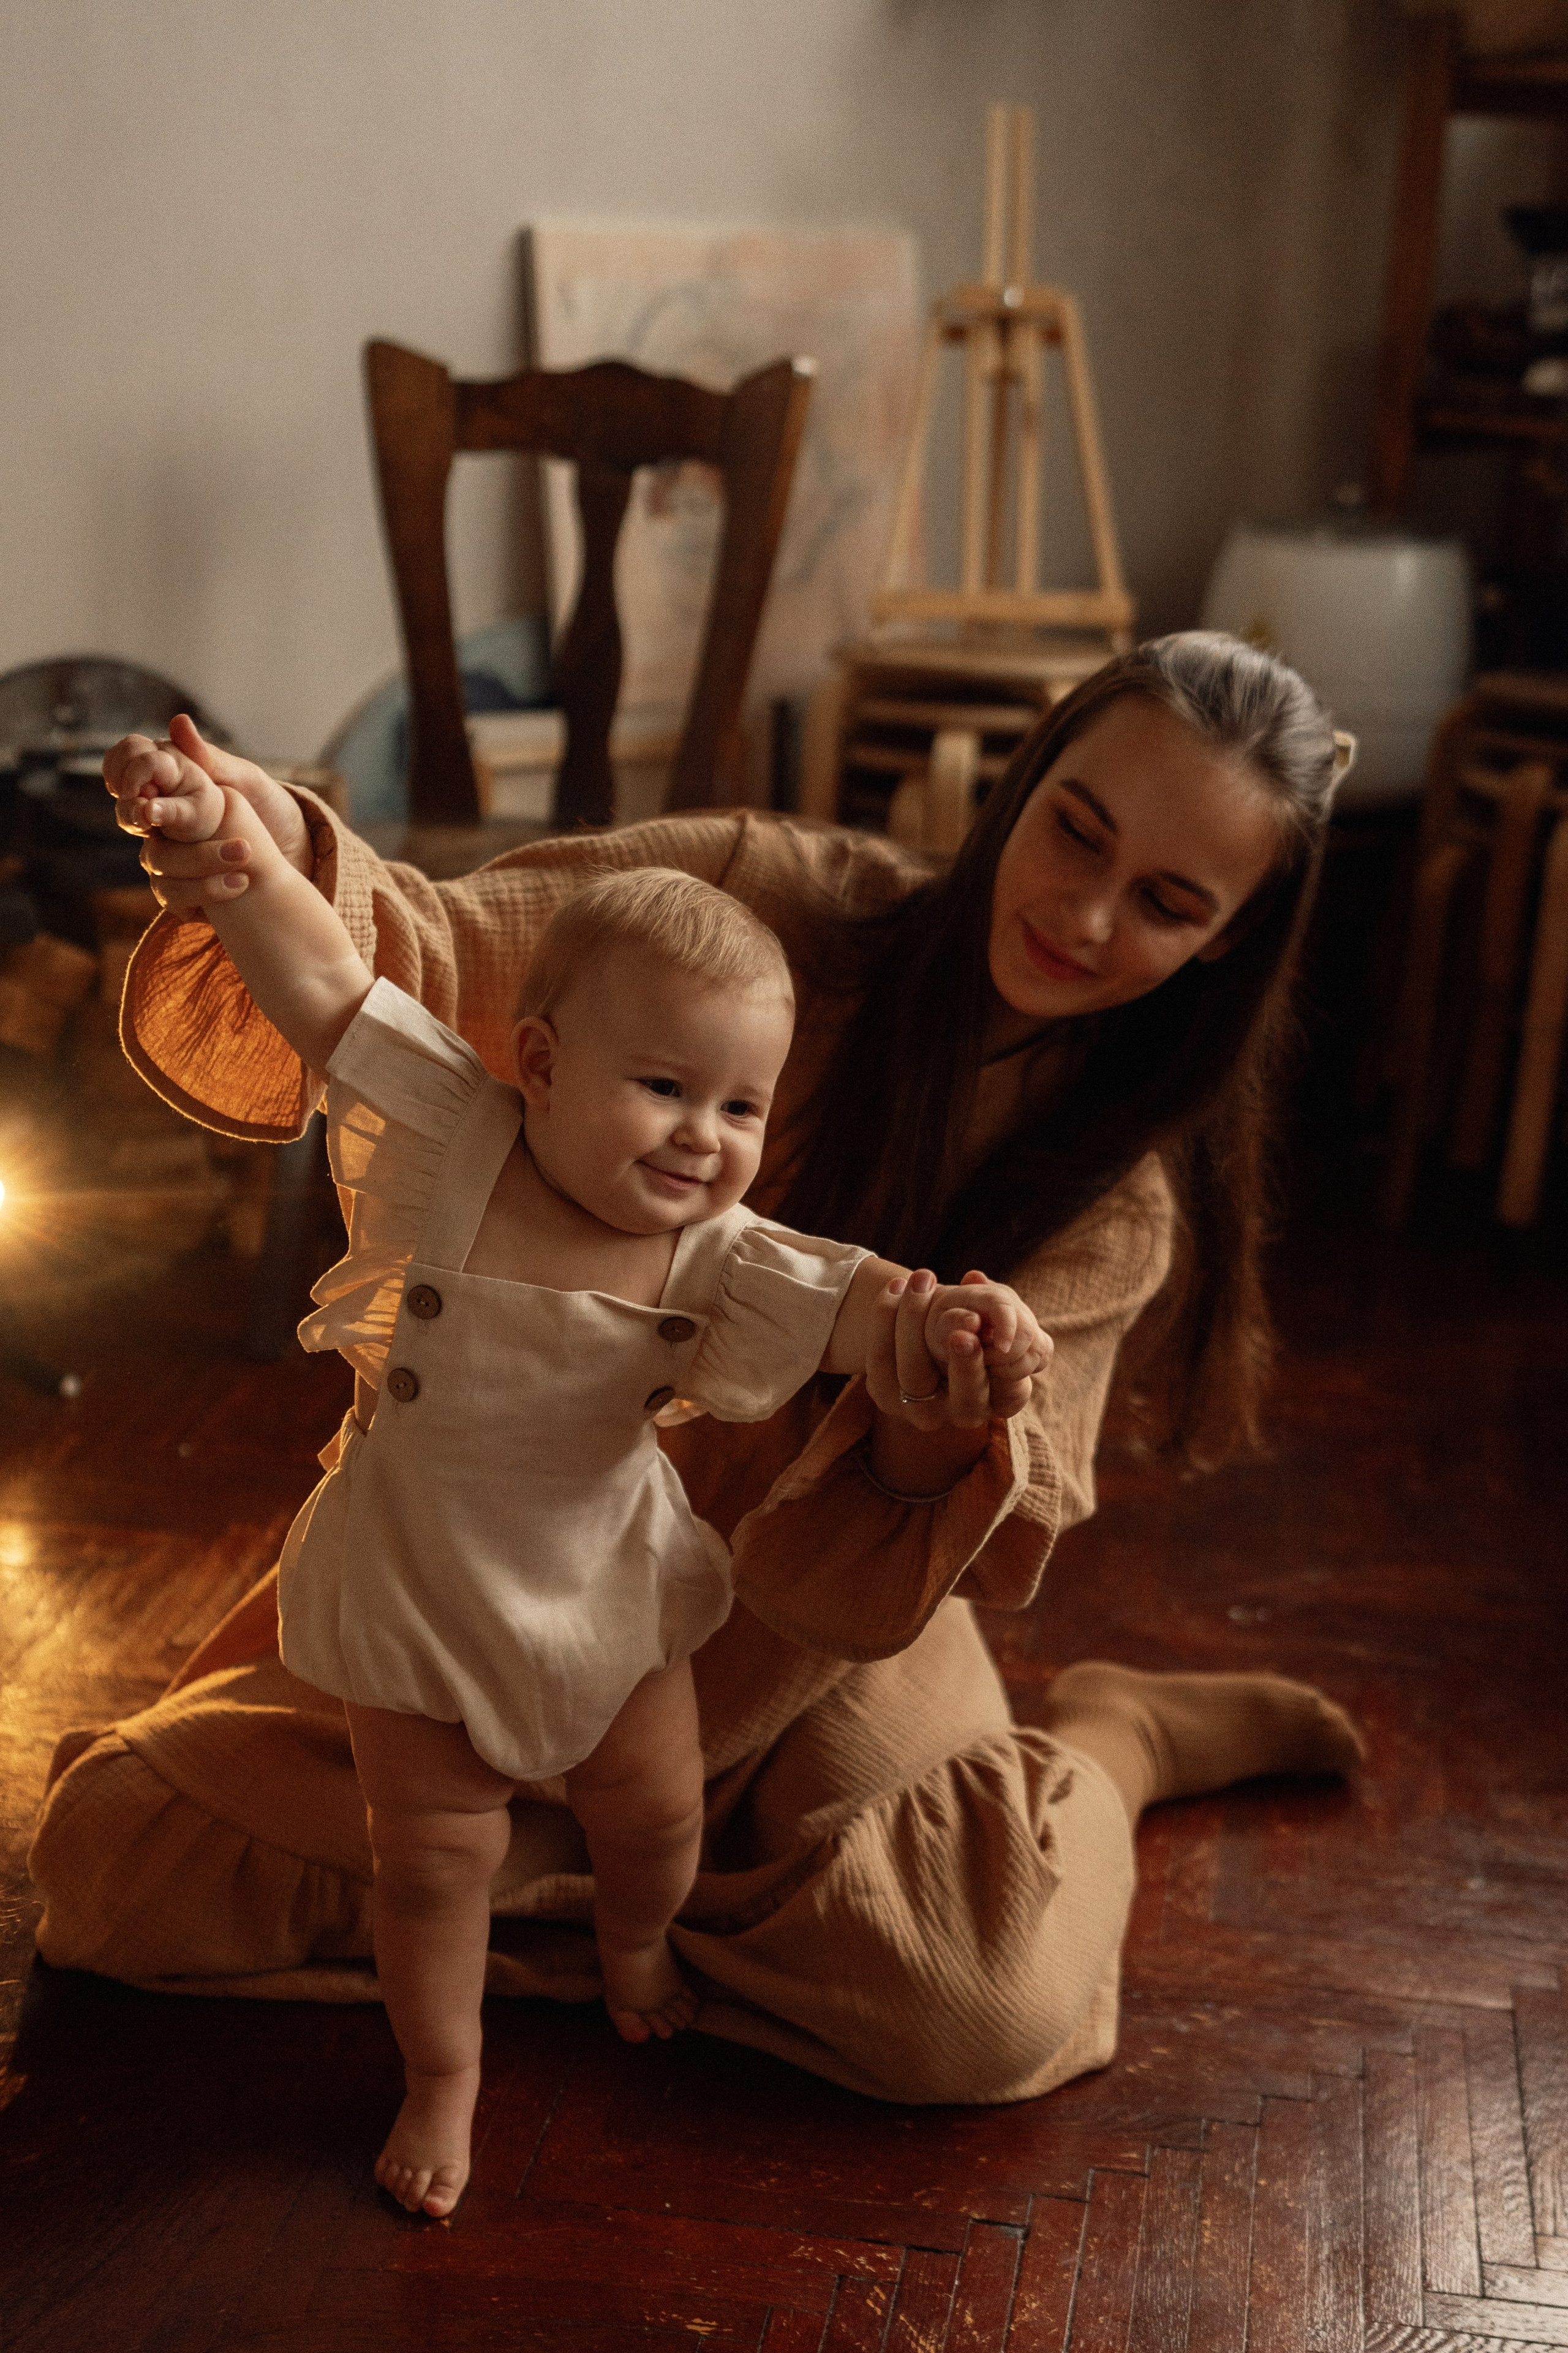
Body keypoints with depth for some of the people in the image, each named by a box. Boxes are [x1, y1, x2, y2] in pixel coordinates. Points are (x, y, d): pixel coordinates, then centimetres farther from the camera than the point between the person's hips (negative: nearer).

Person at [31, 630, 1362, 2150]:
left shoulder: (1125, 1209, -11)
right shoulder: (772, 906, -16)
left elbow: (896, 1567, -15)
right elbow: (430, 964, -23)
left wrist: (940, 1415, -39)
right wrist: (287, 867, -46)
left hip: (815, 1625, -1)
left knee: (985, 2009, -27)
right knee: (115, 1859, -9)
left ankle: (1103, 1745, 10)